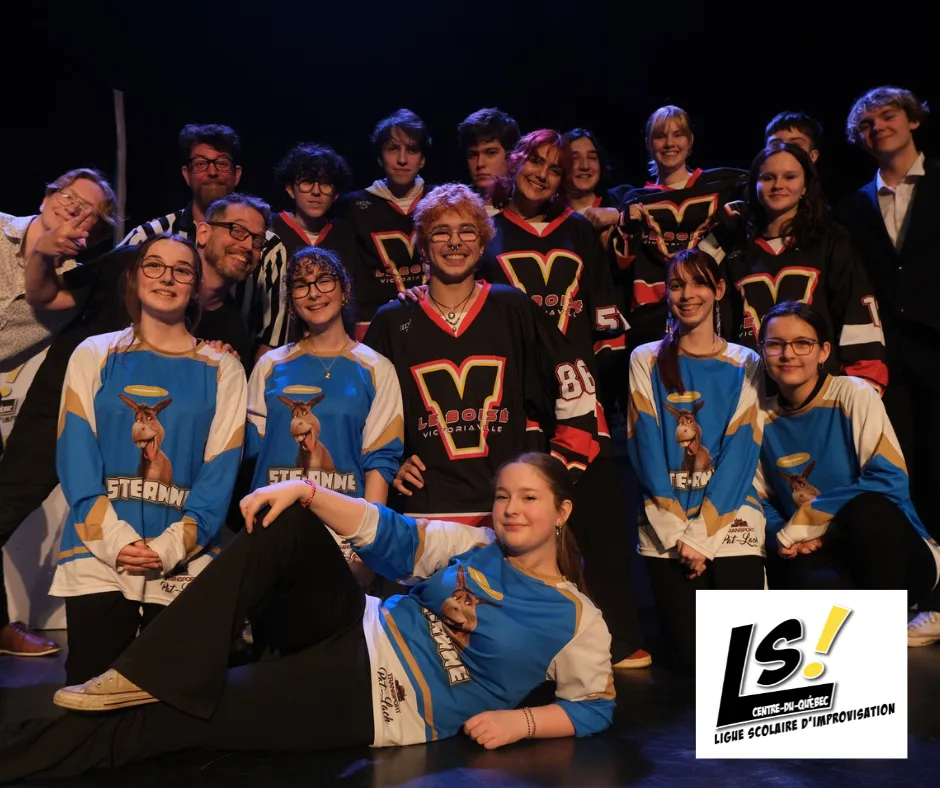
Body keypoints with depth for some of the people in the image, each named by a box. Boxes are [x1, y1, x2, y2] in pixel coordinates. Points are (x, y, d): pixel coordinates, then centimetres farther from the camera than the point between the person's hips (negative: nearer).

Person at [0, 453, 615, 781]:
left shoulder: (575, 619, 0)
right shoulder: (473, 545, 11)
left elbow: (596, 708, 1)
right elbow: (392, 536, 1)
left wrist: (520, 718, -16)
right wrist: (305, 491, -14)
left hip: (379, 702, -5)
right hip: (362, 635, 5)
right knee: (283, 526, -19)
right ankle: (153, 675, -23)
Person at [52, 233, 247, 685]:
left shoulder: (221, 371, 9)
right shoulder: (93, 356, 10)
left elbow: (220, 473, 1)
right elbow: (75, 460, 0)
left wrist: (171, 545, -13)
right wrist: (115, 539, -14)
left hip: (185, 563, 0)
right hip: (97, 553, 0)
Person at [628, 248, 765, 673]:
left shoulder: (746, 365, 7)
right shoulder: (646, 361, 7)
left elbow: (741, 455, -2)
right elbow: (647, 451, -1)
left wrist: (702, 534, -12)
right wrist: (679, 536, -10)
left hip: (728, 516, 0)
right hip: (665, 522, 0)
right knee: (690, 656, -3)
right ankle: (680, 615, 25)